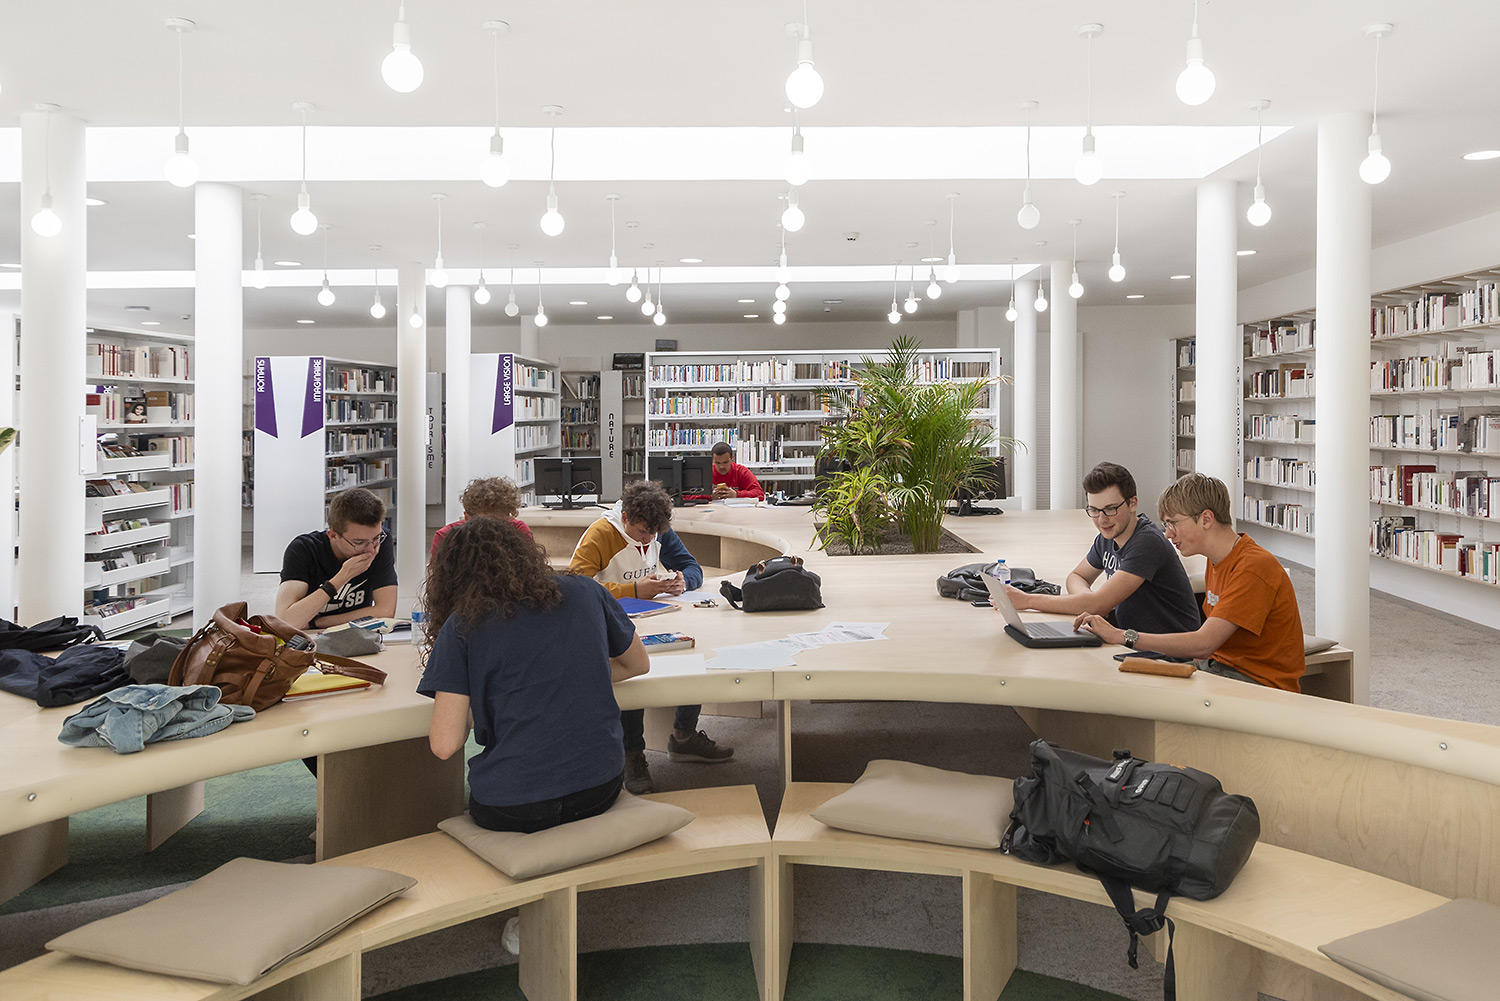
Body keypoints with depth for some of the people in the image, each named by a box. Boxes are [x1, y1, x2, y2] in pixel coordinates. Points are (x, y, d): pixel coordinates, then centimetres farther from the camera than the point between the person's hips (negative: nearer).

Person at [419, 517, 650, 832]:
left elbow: (445, 744, -8)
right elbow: (638, 664, 20)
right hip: (601, 789, 4)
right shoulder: (585, 591, 5)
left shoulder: (462, 624, -4)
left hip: (512, 810, -3)